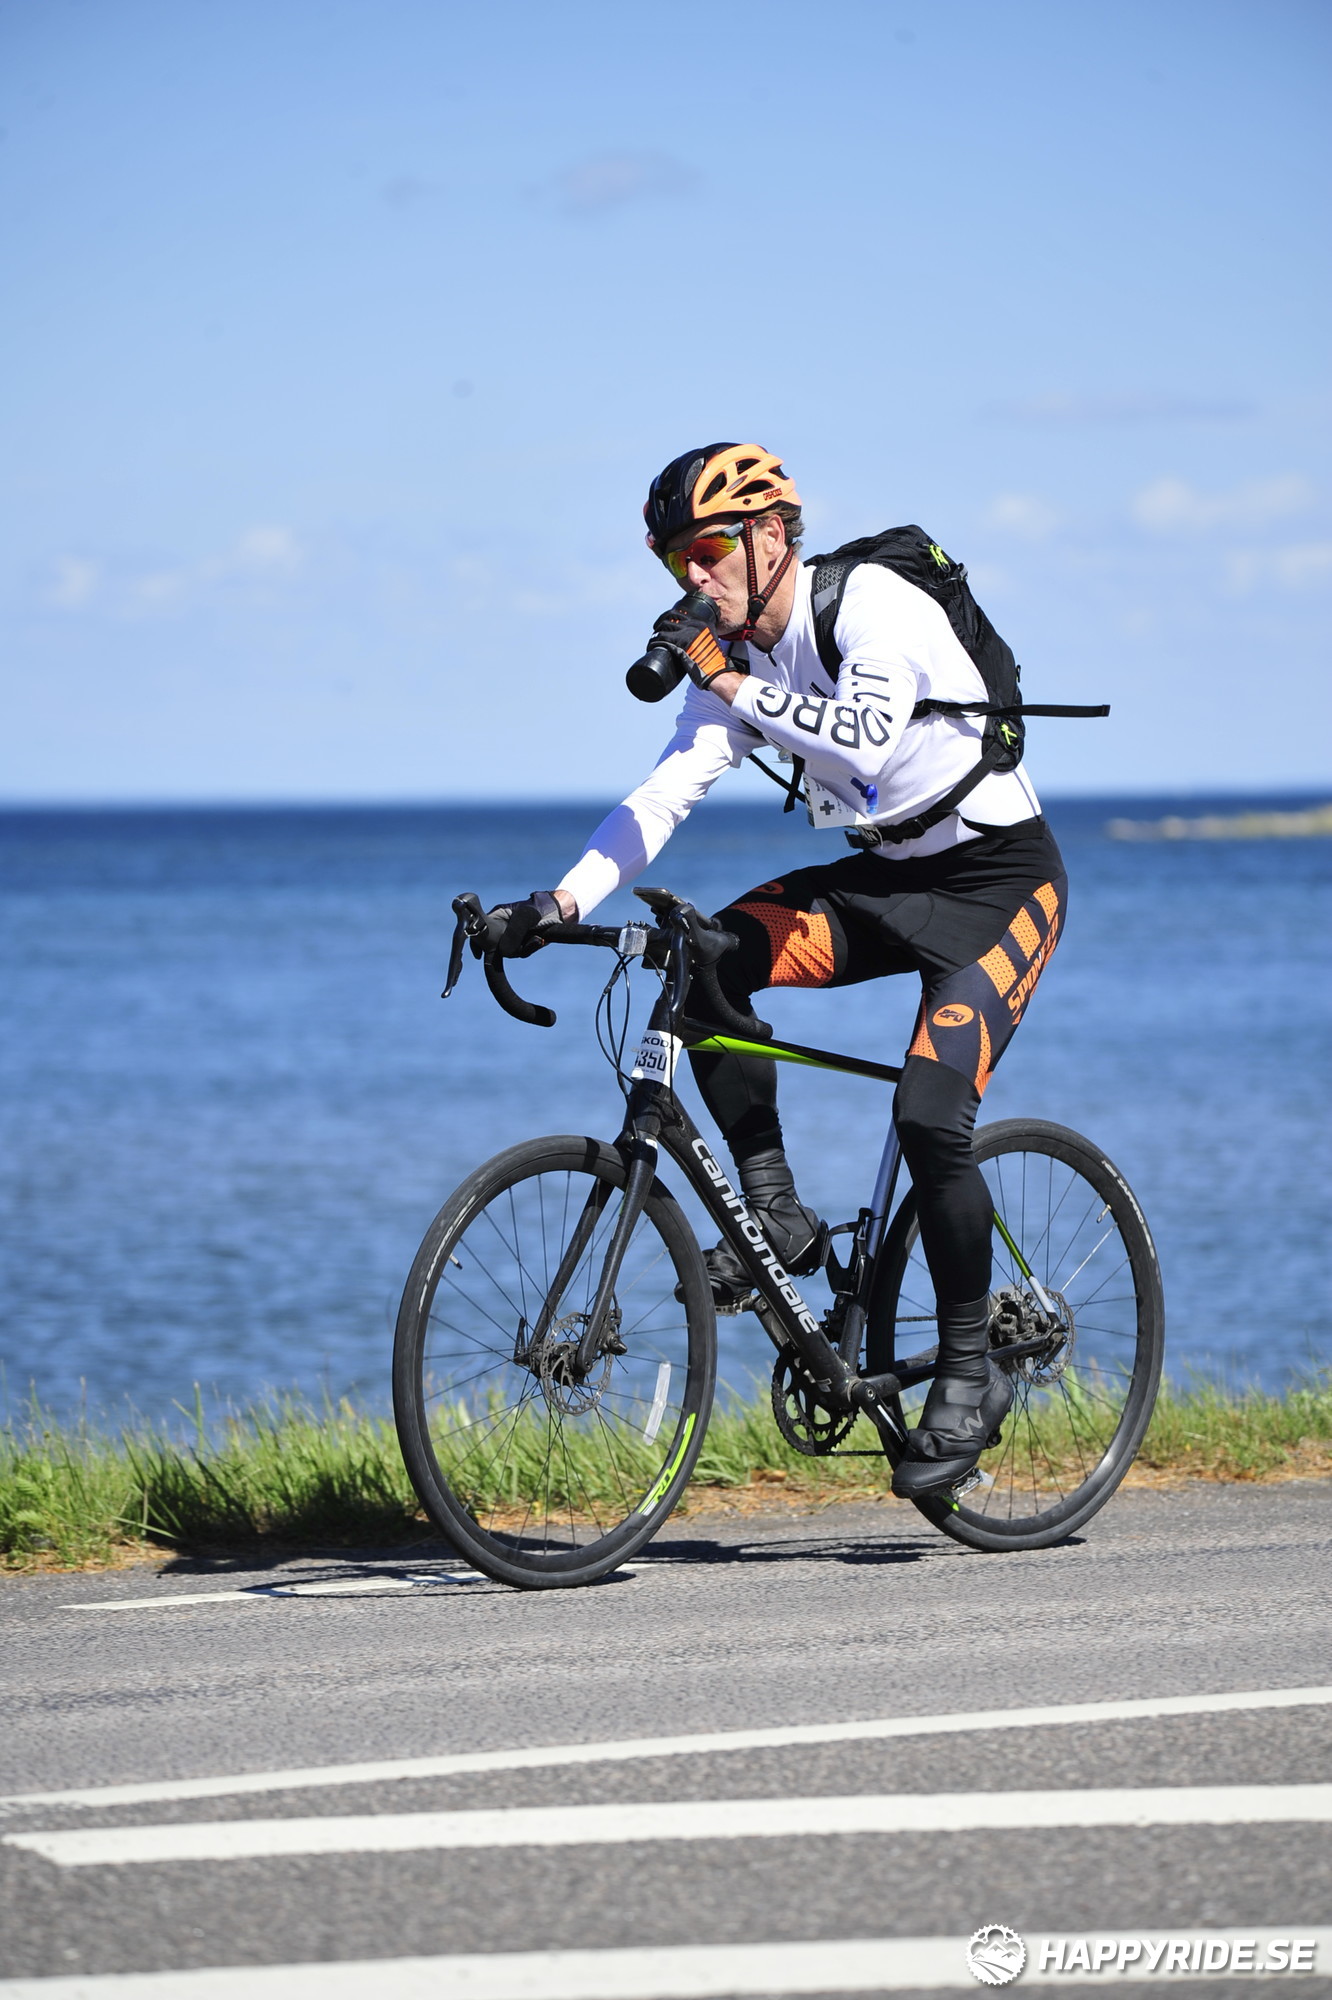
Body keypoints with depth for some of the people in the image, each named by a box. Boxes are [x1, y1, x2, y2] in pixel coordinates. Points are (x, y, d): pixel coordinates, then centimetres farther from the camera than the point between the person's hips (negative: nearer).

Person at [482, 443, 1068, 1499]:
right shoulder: (735, 652, 1)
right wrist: (561, 903, -16)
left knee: (930, 1114, -22)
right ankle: (777, 1215, -8)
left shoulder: (874, 604, -21)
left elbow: (862, 743, -38)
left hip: (1000, 876, -7)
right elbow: (667, 792, -4)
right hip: (887, 875, 7)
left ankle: (970, 1372, -5)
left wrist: (729, 681, -38)